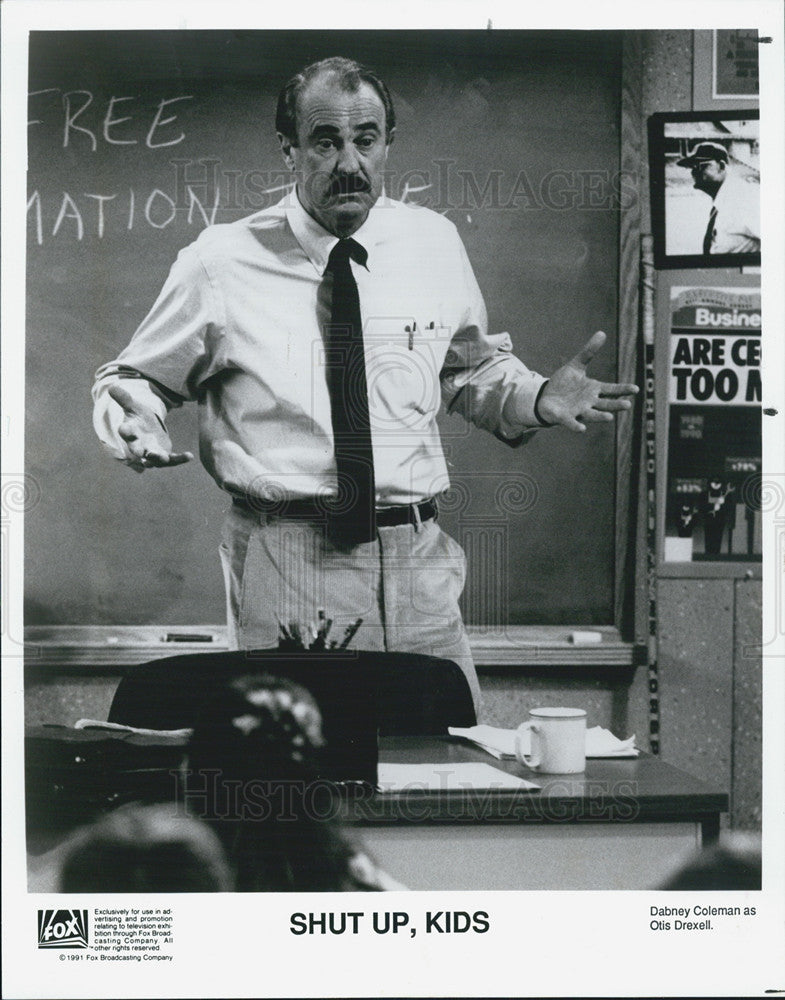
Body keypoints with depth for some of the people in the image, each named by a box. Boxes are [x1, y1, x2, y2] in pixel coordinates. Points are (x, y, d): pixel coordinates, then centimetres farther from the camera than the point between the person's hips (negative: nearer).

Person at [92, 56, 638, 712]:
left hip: (418, 560, 3)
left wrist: (536, 399, 2)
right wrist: (134, 423, -14)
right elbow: (138, 380, 8)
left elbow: (473, 368, 22)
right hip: (287, 565, -3)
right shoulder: (224, 264, -2)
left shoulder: (435, 245, 7)